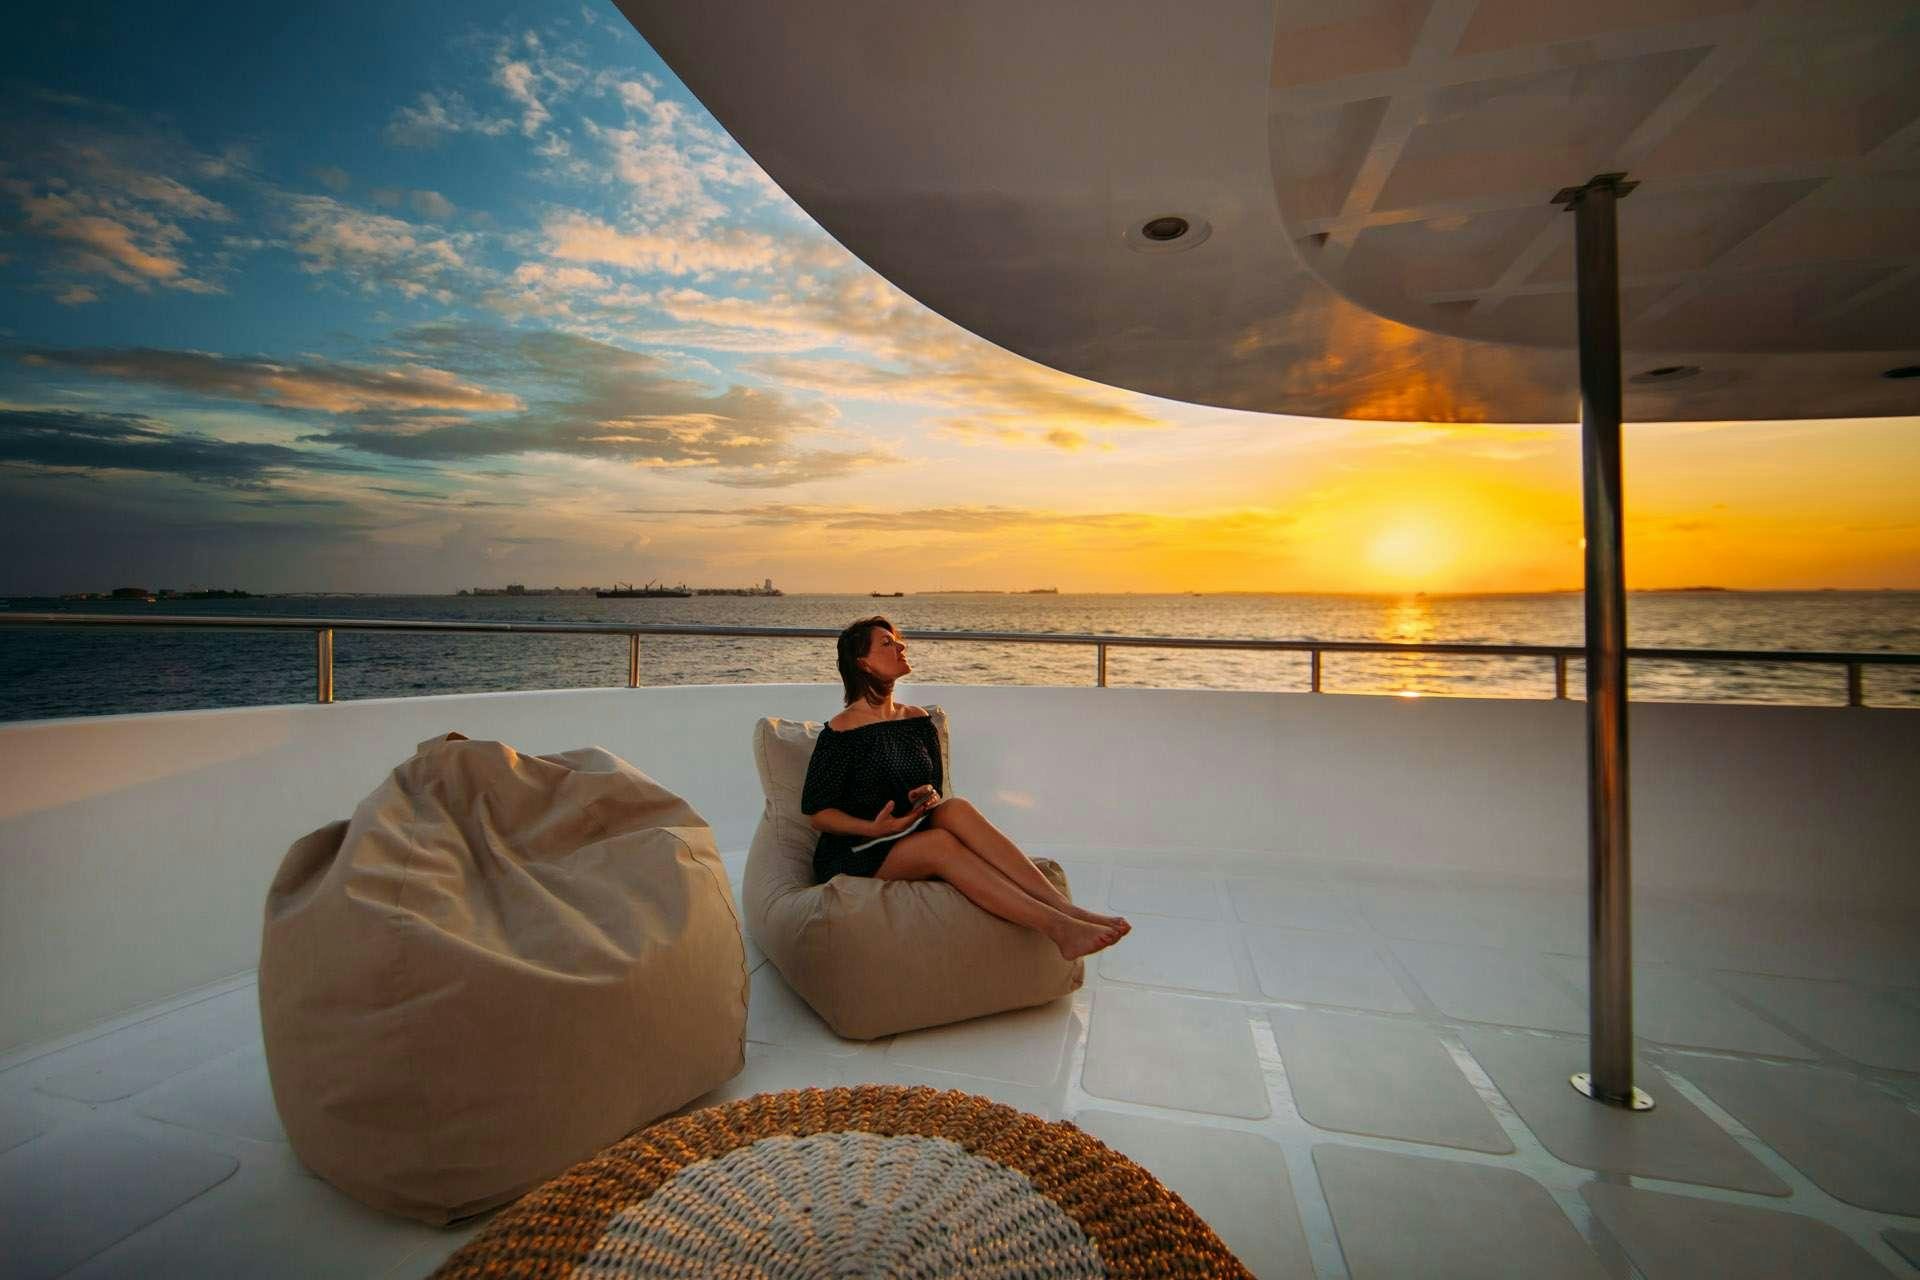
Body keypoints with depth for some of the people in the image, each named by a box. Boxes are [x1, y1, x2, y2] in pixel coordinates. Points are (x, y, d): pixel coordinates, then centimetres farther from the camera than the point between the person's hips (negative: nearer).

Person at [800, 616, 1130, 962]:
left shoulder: (918, 720, 9)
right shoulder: (841, 731, -9)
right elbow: (815, 811, -7)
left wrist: (929, 799, -7)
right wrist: (874, 828, -21)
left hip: (911, 836, 5)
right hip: (855, 854, -5)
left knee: (955, 808, -27)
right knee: (940, 842, -33)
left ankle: (1067, 909, -37)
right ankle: (1056, 927, -44)